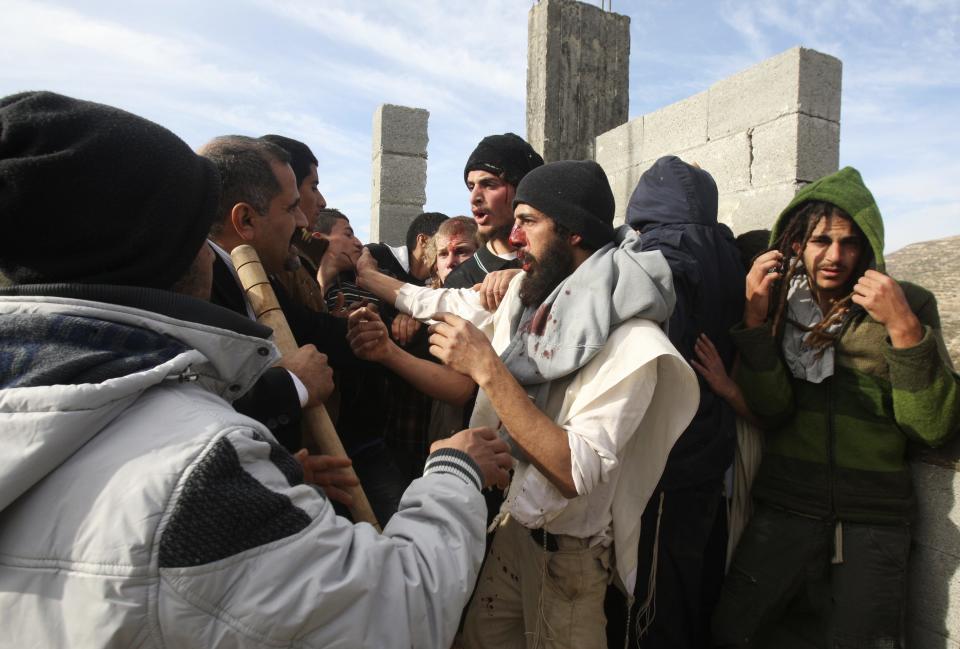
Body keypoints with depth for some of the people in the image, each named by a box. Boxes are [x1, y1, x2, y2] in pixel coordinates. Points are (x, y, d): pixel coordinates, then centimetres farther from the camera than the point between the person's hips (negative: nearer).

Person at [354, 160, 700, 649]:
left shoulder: (631, 343, -25)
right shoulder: (526, 295, -3)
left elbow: (576, 474, -32)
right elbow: (447, 305, 14)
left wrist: (488, 370, -33)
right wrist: (363, 274, 16)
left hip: (566, 552, -6)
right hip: (508, 522, 6)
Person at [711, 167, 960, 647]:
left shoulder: (909, 304, 0)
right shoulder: (779, 303, 2)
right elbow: (771, 409, -10)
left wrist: (904, 326, -18)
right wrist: (756, 316, -19)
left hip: (872, 522, 0)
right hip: (783, 511, 1)